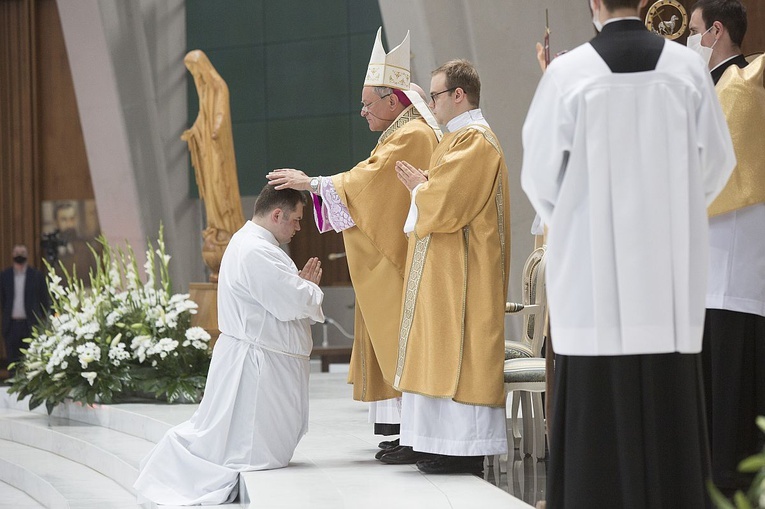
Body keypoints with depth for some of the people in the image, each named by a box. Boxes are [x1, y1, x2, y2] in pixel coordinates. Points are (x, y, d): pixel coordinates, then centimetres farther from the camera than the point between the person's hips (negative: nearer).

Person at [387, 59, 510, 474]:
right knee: (436, 350, 10)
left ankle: (467, 447, -8)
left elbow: (446, 202, -22)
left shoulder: (475, 140, -15)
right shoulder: (459, 137, 18)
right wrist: (423, 184, 7)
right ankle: (431, 439, 12)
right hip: (441, 270, 11)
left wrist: (419, 186, -4)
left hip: (463, 269, -11)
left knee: (458, 351, -10)